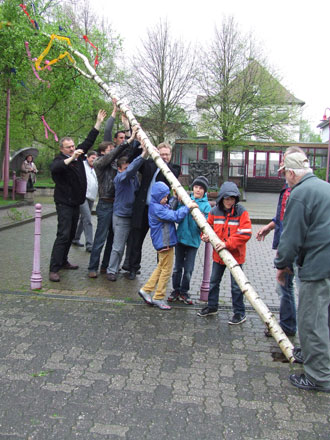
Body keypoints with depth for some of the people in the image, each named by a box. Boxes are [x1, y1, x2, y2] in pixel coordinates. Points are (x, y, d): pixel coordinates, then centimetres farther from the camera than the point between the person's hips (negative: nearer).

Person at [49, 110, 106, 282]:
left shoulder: (78, 155, 8)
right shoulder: (59, 160, -13)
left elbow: (89, 141, 16)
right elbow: (54, 168, -37)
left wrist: (99, 122, 15)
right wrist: (71, 158, -42)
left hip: (76, 202, 8)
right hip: (64, 203, -8)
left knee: (71, 234, 15)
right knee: (63, 235, -13)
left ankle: (63, 261, 27)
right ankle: (53, 269, -11)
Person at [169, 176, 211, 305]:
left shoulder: (206, 205, -4)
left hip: (193, 240, -1)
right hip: (180, 237, 2)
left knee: (188, 269, 5)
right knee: (177, 267, 12)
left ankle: (184, 292, 23)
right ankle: (176, 290, 27)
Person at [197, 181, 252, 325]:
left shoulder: (241, 212, -14)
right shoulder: (214, 211, -2)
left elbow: (245, 234, -20)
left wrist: (227, 243, -27)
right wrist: (206, 236, -12)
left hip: (235, 254, -5)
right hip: (218, 254, 5)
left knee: (236, 285, 3)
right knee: (214, 281, 18)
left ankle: (240, 313, 18)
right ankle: (212, 306, 36)